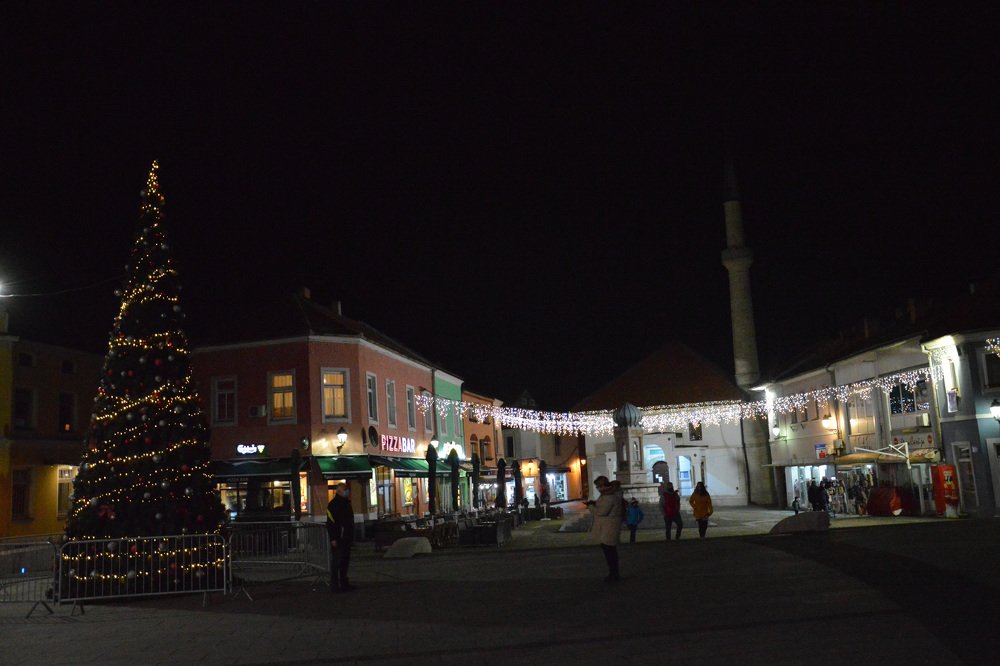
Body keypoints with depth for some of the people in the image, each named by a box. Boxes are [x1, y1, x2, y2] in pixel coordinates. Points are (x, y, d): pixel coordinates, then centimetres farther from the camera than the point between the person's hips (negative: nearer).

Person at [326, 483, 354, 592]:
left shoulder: (346, 503, 17)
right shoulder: (333, 504, -11)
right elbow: (330, 523, -17)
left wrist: (351, 537, 19)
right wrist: (333, 538, -22)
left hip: (346, 538, 9)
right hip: (338, 540, -9)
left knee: (345, 561, 12)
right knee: (336, 562, -6)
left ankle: (344, 584, 19)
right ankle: (334, 586, -3)